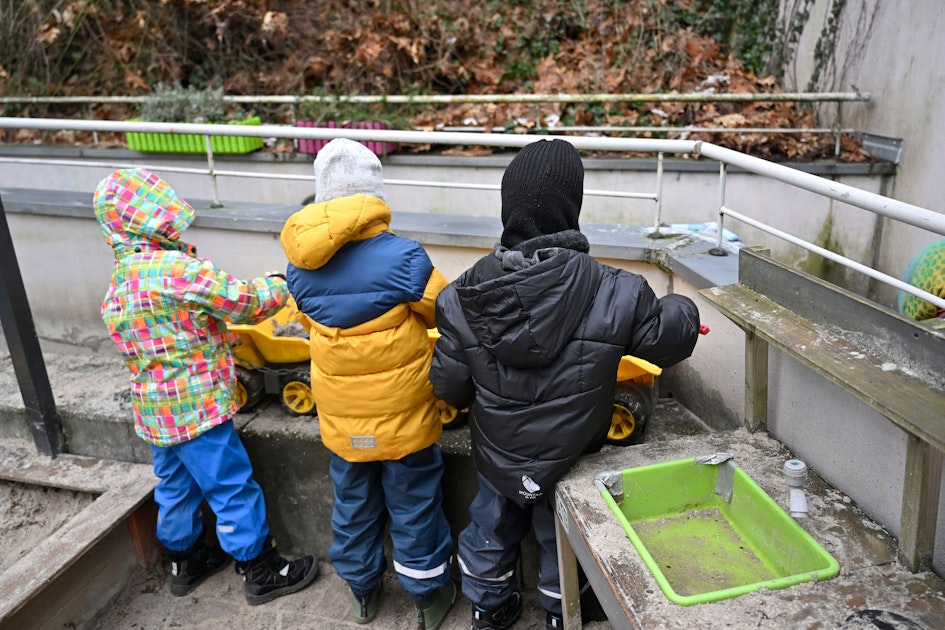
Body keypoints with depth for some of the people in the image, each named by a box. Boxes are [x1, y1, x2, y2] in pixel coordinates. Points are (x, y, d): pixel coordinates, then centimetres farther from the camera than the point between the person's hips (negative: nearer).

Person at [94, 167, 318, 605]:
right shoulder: (175, 267, -22)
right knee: (233, 488, 5)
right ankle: (261, 572, 19)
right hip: (197, 409, -9)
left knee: (175, 486, 23)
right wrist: (286, 282, -3)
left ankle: (184, 560, 41)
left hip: (153, 410, 9)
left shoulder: (117, 283, 8)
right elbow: (245, 303, -18)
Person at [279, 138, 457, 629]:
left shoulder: (300, 266, -8)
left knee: (353, 505, 23)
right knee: (413, 506, 16)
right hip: (403, 415, -4)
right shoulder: (402, 257, -24)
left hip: (341, 419, 4)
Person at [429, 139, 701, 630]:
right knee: (560, 537, 25)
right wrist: (680, 308, 12)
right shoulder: (614, 294, -28)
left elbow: (449, 386, -14)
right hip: (567, 460, -1)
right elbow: (671, 338, -11)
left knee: (491, 528, 28)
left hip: (495, 455, 2)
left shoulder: (465, 295, -22)